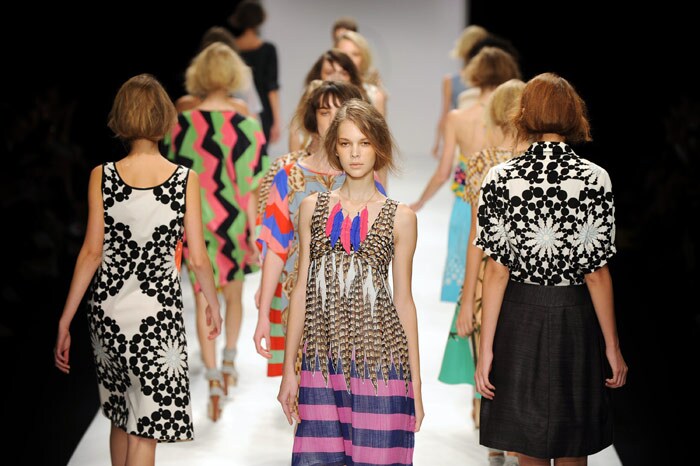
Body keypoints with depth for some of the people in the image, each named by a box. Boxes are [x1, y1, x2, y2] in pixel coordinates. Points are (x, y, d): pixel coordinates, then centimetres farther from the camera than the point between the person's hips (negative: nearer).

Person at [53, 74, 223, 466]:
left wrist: (65, 321, 1)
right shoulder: (185, 179, -7)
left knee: (121, 418, 21)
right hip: (158, 310, -2)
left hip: (108, 308, 3)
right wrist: (213, 303, 15)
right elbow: (198, 258, -4)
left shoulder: (102, 177, -4)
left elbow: (91, 253, -5)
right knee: (145, 431, 2)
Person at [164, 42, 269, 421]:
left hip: (196, 223, 0)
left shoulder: (182, 124, -8)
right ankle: (229, 361, 36)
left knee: (204, 301, 7)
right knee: (234, 293, 24)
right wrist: (254, 233, -7)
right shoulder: (246, 126, -13)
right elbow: (250, 187, -12)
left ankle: (213, 380, -2)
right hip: (234, 222, 0)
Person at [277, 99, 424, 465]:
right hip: (322, 363, 2)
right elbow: (302, 291, 11)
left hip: (379, 363, -1)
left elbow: (403, 300, 6)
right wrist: (288, 370, 8)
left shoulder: (400, 218, 4)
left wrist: (416, 384, 4)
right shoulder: (312, 208, 9)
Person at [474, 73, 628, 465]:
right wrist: (612, 346, 0)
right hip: (574, 318, 0)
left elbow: (497, 271, -8)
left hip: (520, 320, 0)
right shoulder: (595, 179, -9)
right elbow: (597, 272, -8)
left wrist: (486, 347, -3)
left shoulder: (501, 178, -7)